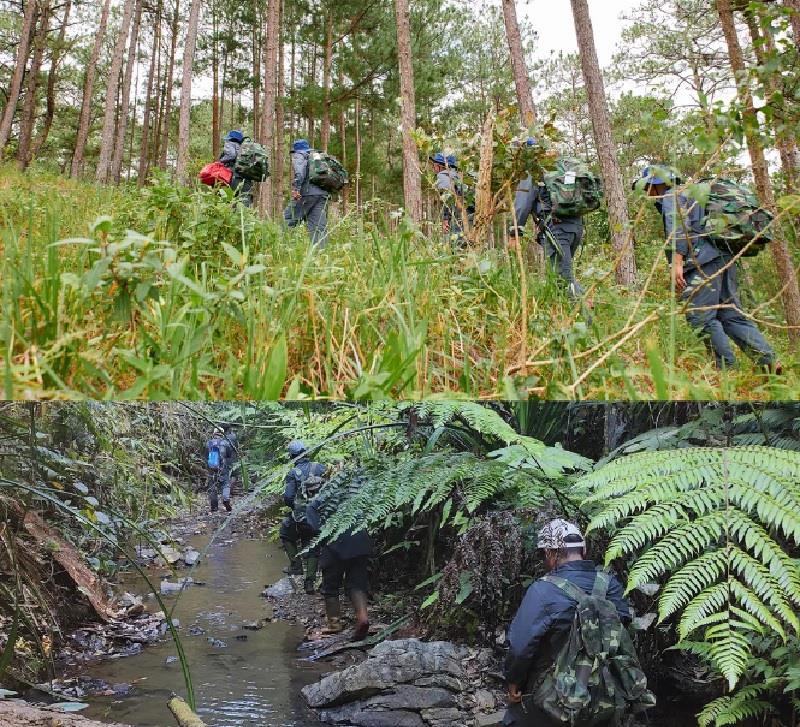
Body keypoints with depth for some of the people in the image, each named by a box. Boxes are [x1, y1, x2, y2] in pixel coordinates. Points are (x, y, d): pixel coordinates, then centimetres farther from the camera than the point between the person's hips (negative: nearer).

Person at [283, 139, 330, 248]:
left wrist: (296, 188, -19)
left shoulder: (298, 155, 10)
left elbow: (299, 171, -10)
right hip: (323, 194, 6)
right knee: (320, 226, -1)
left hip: (307, 193, -6)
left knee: (288, 219, -3)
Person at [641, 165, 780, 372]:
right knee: (732, 315, 7)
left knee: (702, 317, -9)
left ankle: (728, 369, -11)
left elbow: (679, 230, -13)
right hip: (723, 259, 10)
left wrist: (677, 264, -20)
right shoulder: (688, 197, 33)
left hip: (703, 262, -10)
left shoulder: (671, 197, 3)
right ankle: (770, 361, -1)